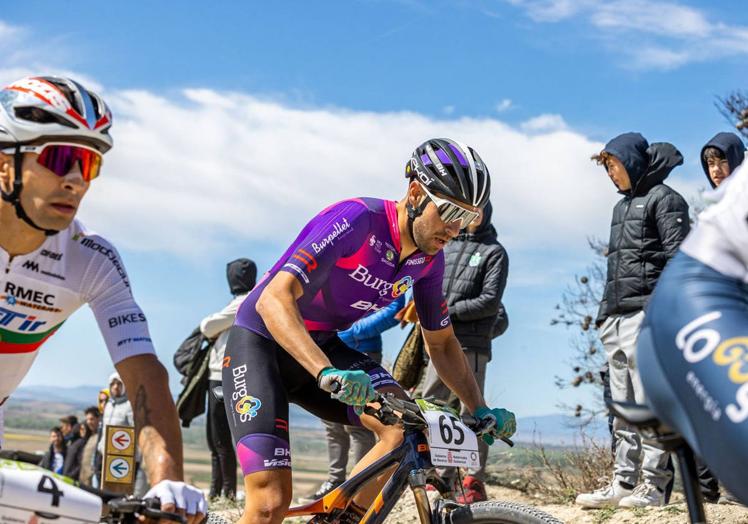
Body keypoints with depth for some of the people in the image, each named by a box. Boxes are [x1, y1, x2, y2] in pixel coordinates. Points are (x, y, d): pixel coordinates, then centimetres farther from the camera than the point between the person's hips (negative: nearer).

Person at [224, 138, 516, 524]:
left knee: (408, 429, -20)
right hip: (261, 342, -6)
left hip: (324, 346, 6)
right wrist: (328, 374, -48)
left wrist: (481, 410, -2)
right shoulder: (355, 220, -27)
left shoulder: (429, 259, -4)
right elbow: (274, 300, -35)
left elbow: (441, 343, 10)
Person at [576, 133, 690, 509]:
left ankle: (653, 485, -5)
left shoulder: (663, 199, -3)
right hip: (617, 318, 9)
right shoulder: (622, 206, 23)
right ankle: (624, 482, 10)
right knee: (623, 407, 7)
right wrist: (604, 313, 20)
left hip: (647, 314, -9)